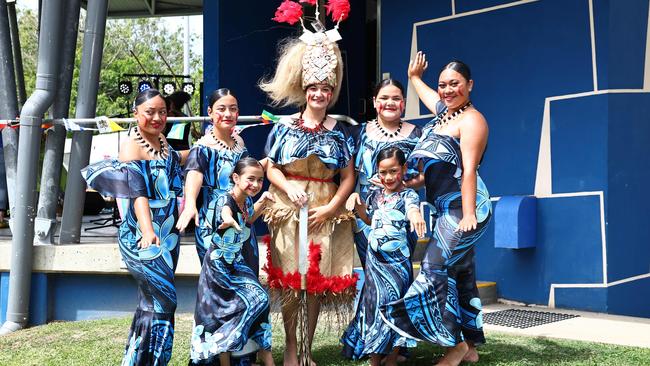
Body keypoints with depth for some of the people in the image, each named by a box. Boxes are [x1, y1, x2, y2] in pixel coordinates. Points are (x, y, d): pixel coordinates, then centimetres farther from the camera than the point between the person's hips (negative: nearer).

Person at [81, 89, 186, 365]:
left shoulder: (161, 141, 11)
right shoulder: (132, 147, -13)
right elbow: (138, 192, -27)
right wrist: (147, 231, -39)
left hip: (168, 234, 8)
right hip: (143, 236, -8)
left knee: (152, 301, 11)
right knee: (163, 300, -11)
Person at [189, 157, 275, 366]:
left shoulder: (248, 202, 0)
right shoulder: (225, 200, -22)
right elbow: (225, 212, -48)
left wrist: (261, 204, 7)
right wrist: (228, 220, -71)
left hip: (237, 263, 6)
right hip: (219, 265, -6)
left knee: (258, 300, -7)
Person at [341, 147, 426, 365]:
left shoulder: (408, 195, -7)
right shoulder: (375, 195, 9)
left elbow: (413, 208, -30)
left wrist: (415, 216, -55)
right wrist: (358, 202, 8)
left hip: (398, 259, -4)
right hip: (374, 257, 4)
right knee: (374, 302, 5)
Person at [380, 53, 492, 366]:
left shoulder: (471, 120, -10)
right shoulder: (444, 110, 15)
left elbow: (469, 169, -19)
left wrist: (468, 214, -25)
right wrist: (414, 76, 55)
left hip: (463, 208, -9)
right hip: (447, 209, 9)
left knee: (434, 270, -14)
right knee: (461, 275, 10)